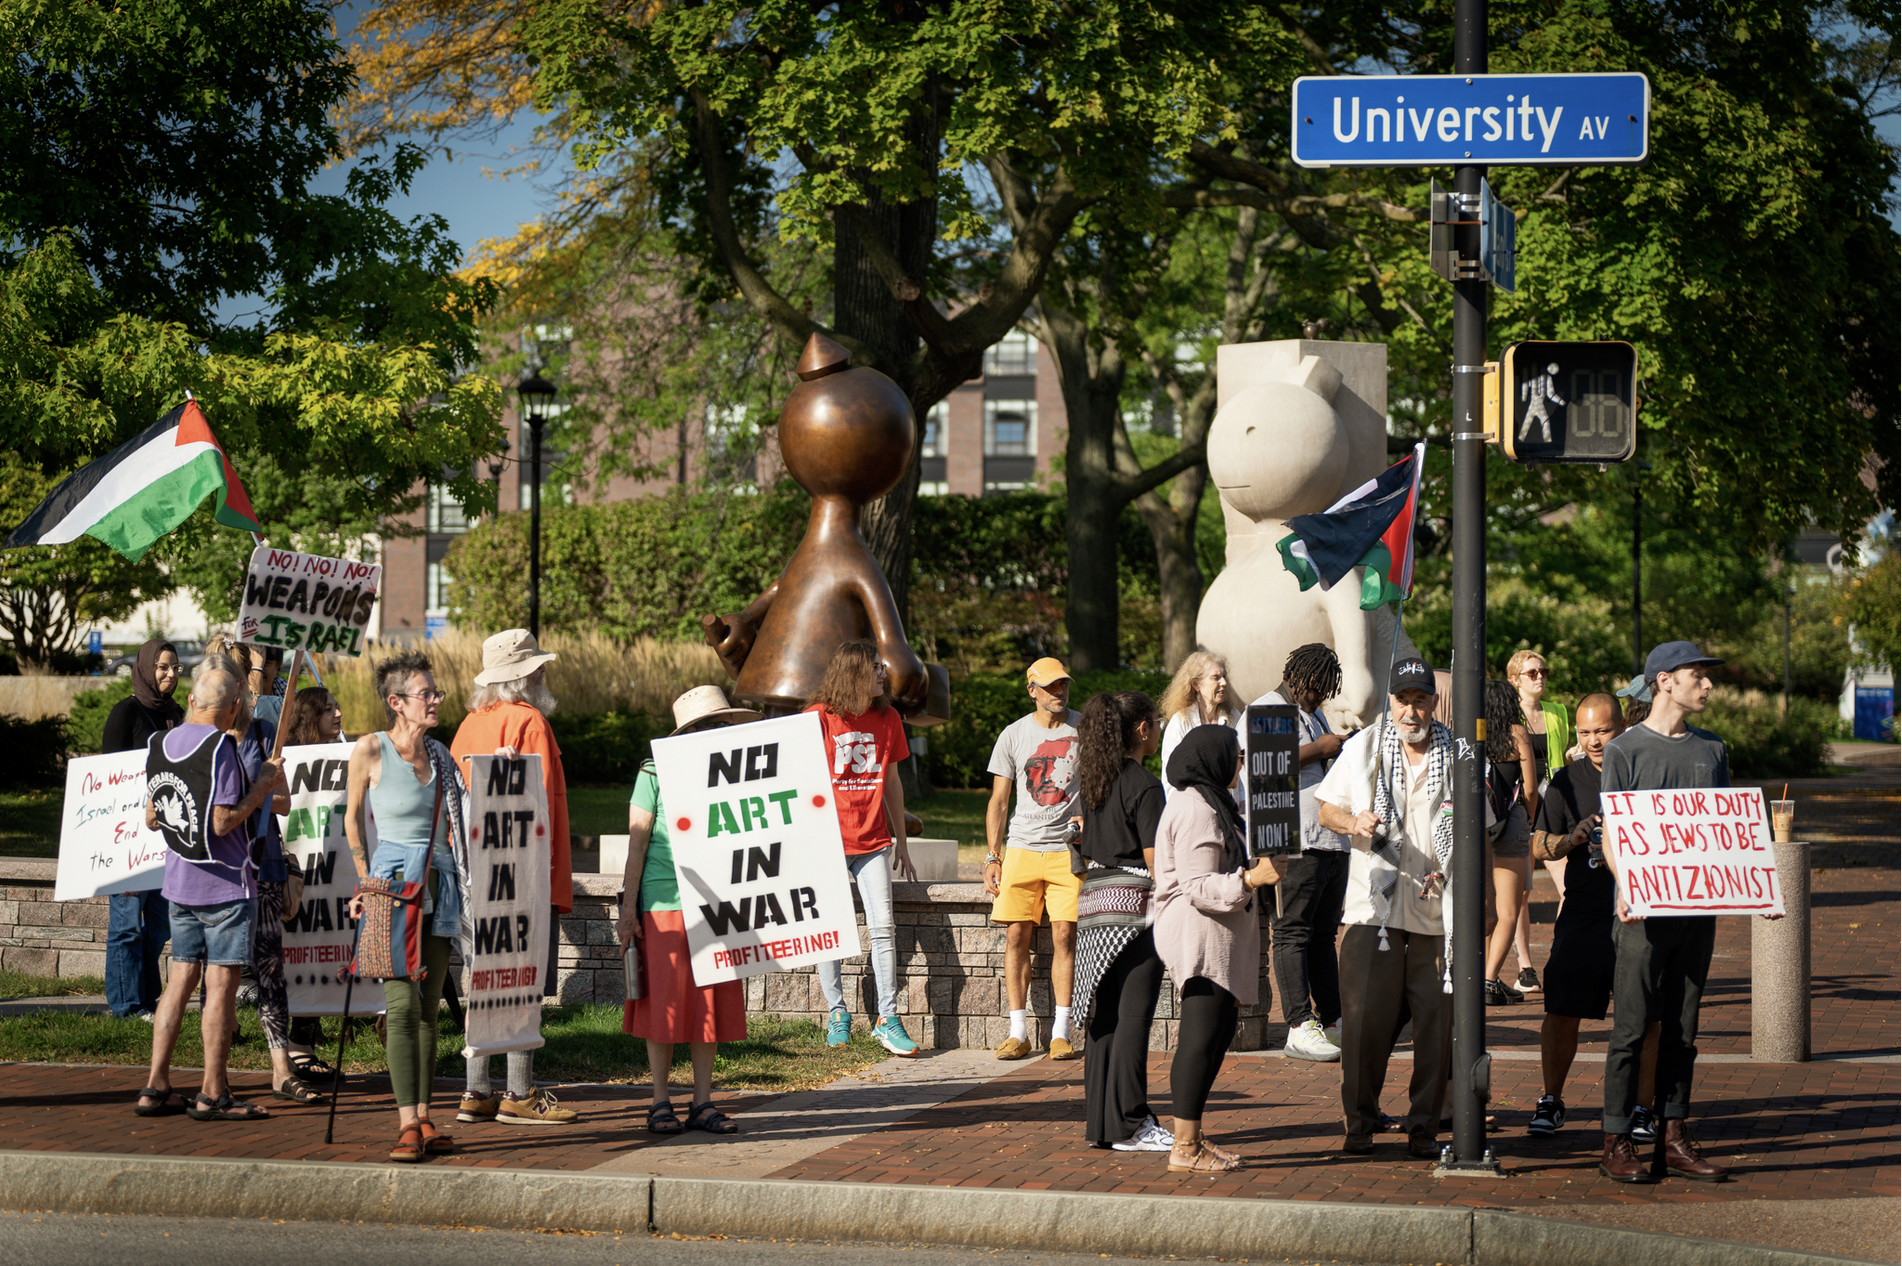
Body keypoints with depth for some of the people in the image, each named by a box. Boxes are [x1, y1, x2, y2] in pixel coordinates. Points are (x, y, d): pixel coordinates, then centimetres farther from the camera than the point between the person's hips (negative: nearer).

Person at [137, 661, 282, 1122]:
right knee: (221, 984, -2)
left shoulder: (161, 744, 6)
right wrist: (262, 788, -9)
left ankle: (156, 1087, 11)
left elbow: (151, 818, 12)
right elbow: (222, 823, -20)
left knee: (181, 979, 12)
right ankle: (212, 1095, 0)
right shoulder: (220, 749, -16)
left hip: (179, 881, 7)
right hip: (225, 885, -7)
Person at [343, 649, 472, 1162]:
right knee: (402, 1004, -13)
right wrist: (365, 880, 3)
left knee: (428, 1007, 6)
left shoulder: (440, 755, 10)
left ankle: (424, 1119, 10)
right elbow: (353, 816, 7)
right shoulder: (370, 750, -5)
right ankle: (407, 1125, -15)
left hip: (439, 886, 5)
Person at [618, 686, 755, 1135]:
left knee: (711, 1005, 5)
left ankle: (703, 1102, 13)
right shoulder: (655, 774, -3)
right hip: (664, 903, -4)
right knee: (664, 1005, 1)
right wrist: (628, 908, -5)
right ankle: (660, 1104, 10)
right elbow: (637, 843, -2)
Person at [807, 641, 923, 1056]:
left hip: (872, 841, 3)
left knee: (883, 927, -7)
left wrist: (901, 842, 17)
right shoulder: (819, 718, -5)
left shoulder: (887, 719, 9)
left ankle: (887, 1020, -4)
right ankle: (837, 1015, 14)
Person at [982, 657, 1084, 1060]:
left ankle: (1061, 1034, -2)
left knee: (1064, 936, -7)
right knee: (1017, 937, -3)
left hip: (1070, 849, -1)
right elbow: (998, 801, 11)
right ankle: (1018, 1033, 2)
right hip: (1023, 848, 1)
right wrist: (992, 857, 4)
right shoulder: (1013, 735, 9)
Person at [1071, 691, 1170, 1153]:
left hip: (1094, 902, 8)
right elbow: (1155, 860, -13)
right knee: (1133, 1015, -5)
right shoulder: (1144, 786, -11)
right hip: (1136, 906, -8)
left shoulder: (1092, 781, 12)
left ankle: (1101, 1121, 11)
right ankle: (1128, 1125, -5)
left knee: (1103, 1016, 9)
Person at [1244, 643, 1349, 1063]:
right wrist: (1318, 750, -13)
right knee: (1291, 934, -8)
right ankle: (1299, 1028, -11)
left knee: (1323, 933, 12)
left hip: (1332, 840, 9)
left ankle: (1331, 1020, 16)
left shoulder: (1313, 714, 25)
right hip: (1293, 846, -9)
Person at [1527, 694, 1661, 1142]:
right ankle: (1551, 1101, 14)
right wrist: (1572, 840, -11)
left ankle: (1642, 1109, 8)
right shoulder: (1567, 782, 7)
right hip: (1583, 915, 1)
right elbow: (1538, 846, 9)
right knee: (1562, 1013, 0)